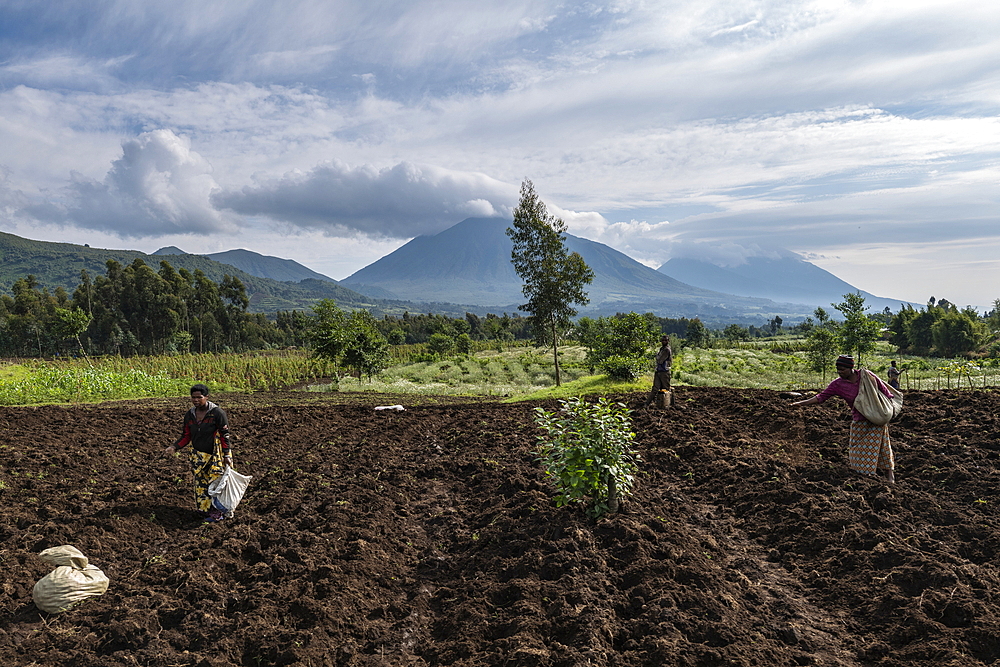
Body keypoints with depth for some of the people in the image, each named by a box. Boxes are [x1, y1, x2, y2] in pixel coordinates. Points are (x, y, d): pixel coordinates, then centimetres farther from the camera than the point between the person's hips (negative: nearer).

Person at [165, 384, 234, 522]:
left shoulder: (217, 413, -11)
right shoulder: (190, 415, 5)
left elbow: (225, 435, -10)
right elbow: (186, 436, 10)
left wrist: (227, 455, -13)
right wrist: (174, 447, -8)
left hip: (216, 457, -5)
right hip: (199, 457, 5)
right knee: (201, 484, 8)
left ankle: (217, 512, 5)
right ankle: (204, 510, 21)